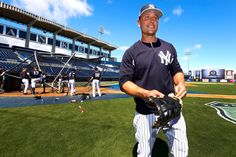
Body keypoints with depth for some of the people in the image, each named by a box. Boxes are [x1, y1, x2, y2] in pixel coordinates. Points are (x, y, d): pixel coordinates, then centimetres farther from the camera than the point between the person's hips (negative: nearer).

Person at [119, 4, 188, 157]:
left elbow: (176, 70, 16)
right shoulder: (131, 52, -2)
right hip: (145, 114, -2)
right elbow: (124, 82, -8)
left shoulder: (169, 47, 9)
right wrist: (145, 93, -25)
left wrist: (181, 83, -8)